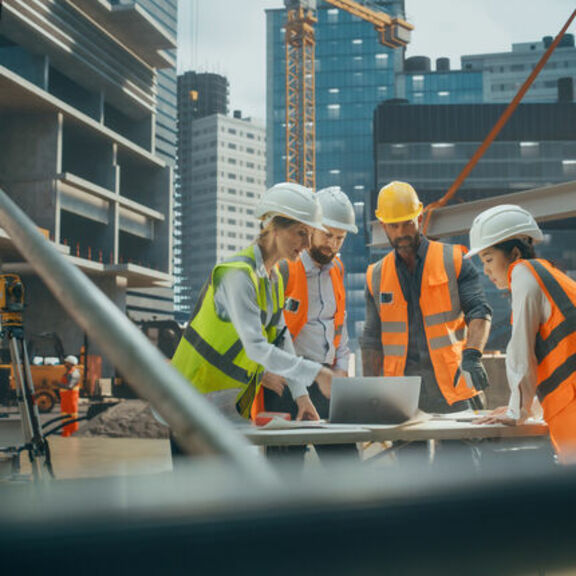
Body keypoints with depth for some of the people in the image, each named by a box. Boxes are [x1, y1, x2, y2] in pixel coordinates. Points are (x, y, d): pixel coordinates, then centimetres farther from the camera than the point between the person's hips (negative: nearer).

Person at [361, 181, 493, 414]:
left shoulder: (454, 261, 4)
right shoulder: (377, 276, 12)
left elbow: (479, 312, -3)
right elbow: (372, 341, 15)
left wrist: (472, 355, -21)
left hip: (451, 389, -2)